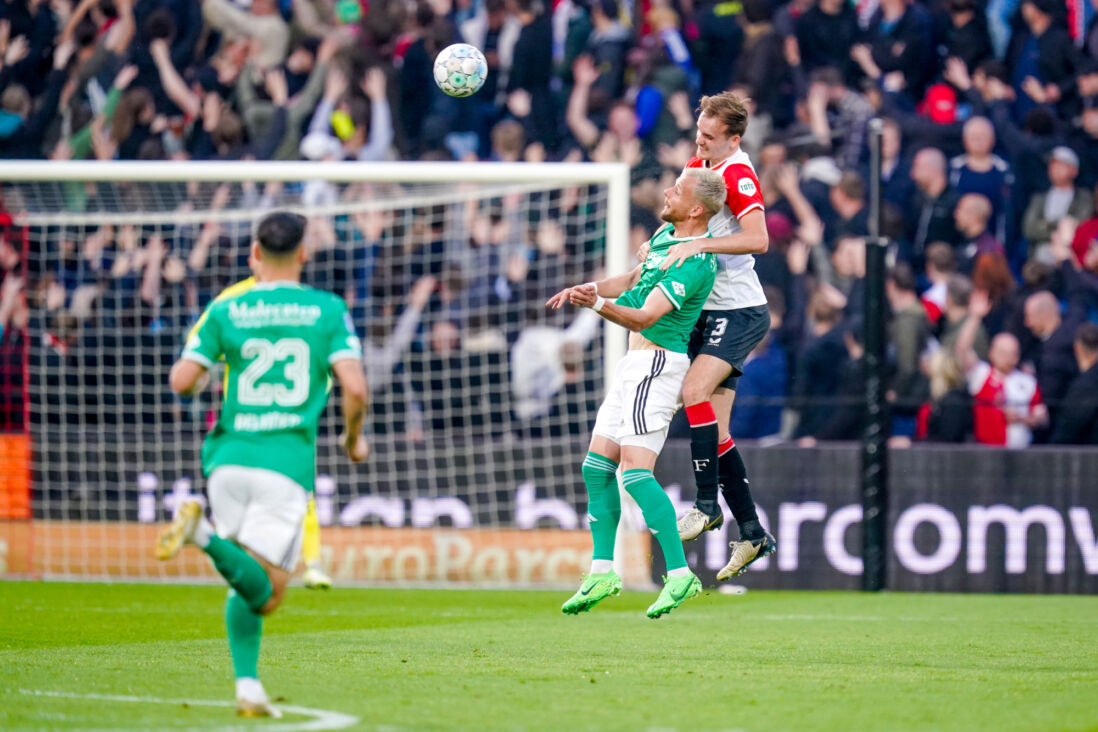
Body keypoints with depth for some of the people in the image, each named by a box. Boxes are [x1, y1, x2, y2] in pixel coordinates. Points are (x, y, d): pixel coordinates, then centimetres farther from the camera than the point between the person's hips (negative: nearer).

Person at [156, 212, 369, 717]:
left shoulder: (226, 311, 7)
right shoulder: (329, 310, 4)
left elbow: (181, 381, 0)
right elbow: (354, 387, -6)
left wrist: (204, 379, 24)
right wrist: (354, 439, 13)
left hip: (230, 456, 3)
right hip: (287, 463, -3)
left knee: (246, 587, 17)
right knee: (266, 594, -6)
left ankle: (247, 686, 2)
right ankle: (205, 537, -33)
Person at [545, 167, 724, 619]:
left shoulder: (694, 263, -20)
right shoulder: (665, 235, 11)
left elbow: (646, 316, -29)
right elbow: (634, 280, 29)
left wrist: (599, 305, -43)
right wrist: (584, 288, 25)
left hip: (658, 363, -10)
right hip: (637, 364, 10)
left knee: (636, 472, -17)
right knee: (596, 467, 8)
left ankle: (680, 575, -16)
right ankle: (602, 572, 12)